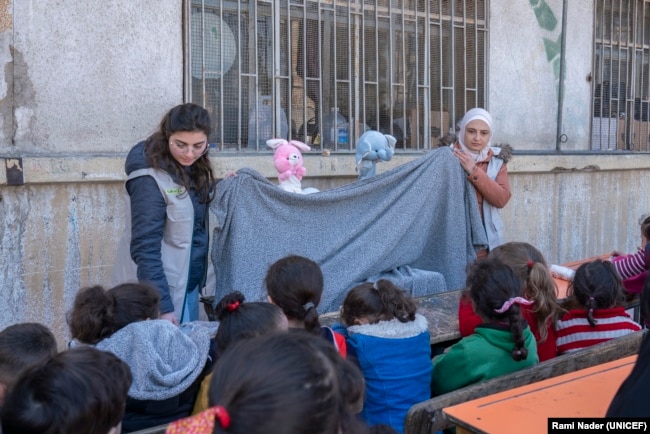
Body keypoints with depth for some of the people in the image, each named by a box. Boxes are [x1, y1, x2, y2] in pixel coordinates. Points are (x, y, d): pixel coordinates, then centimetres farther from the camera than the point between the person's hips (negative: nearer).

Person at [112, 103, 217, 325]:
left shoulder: (195, 167, 2)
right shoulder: (150, 179, -20)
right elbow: (146, 249, -21)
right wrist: (163, 307, -24)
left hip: (188, 283, 7)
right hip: (158, 289, -7)